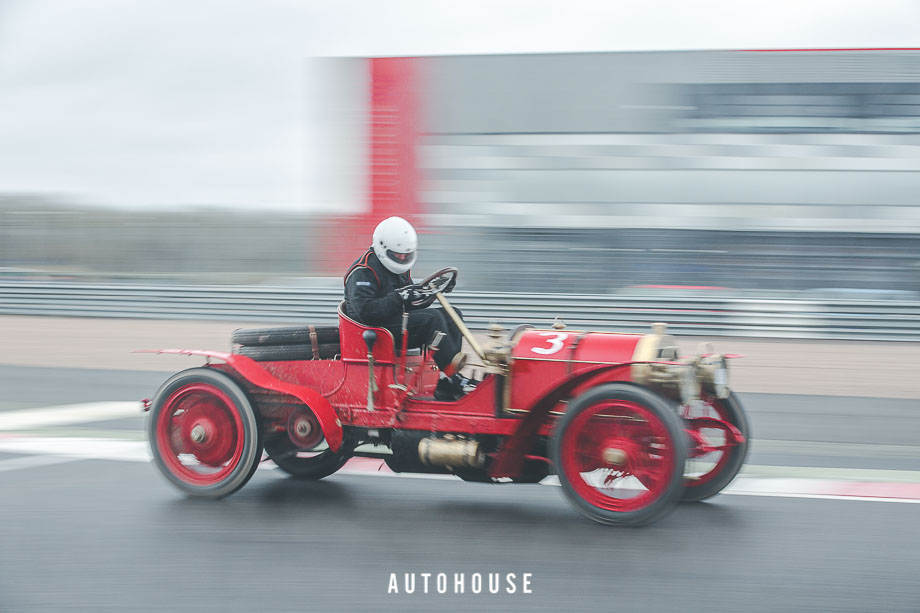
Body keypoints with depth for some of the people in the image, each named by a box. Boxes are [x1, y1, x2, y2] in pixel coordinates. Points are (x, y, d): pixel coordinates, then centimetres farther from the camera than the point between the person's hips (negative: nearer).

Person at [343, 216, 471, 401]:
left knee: (452, 315, -4)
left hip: (400, 323, 10)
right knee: (432, 318, -26)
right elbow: (365, 311, -24)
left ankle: (446, 386, -15)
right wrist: (399, 297, -25)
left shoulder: (400, 269, 18)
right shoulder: (363, 272, -12)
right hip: (376, 333, -10)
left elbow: (410, 306, 19)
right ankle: (452, 373, -27)